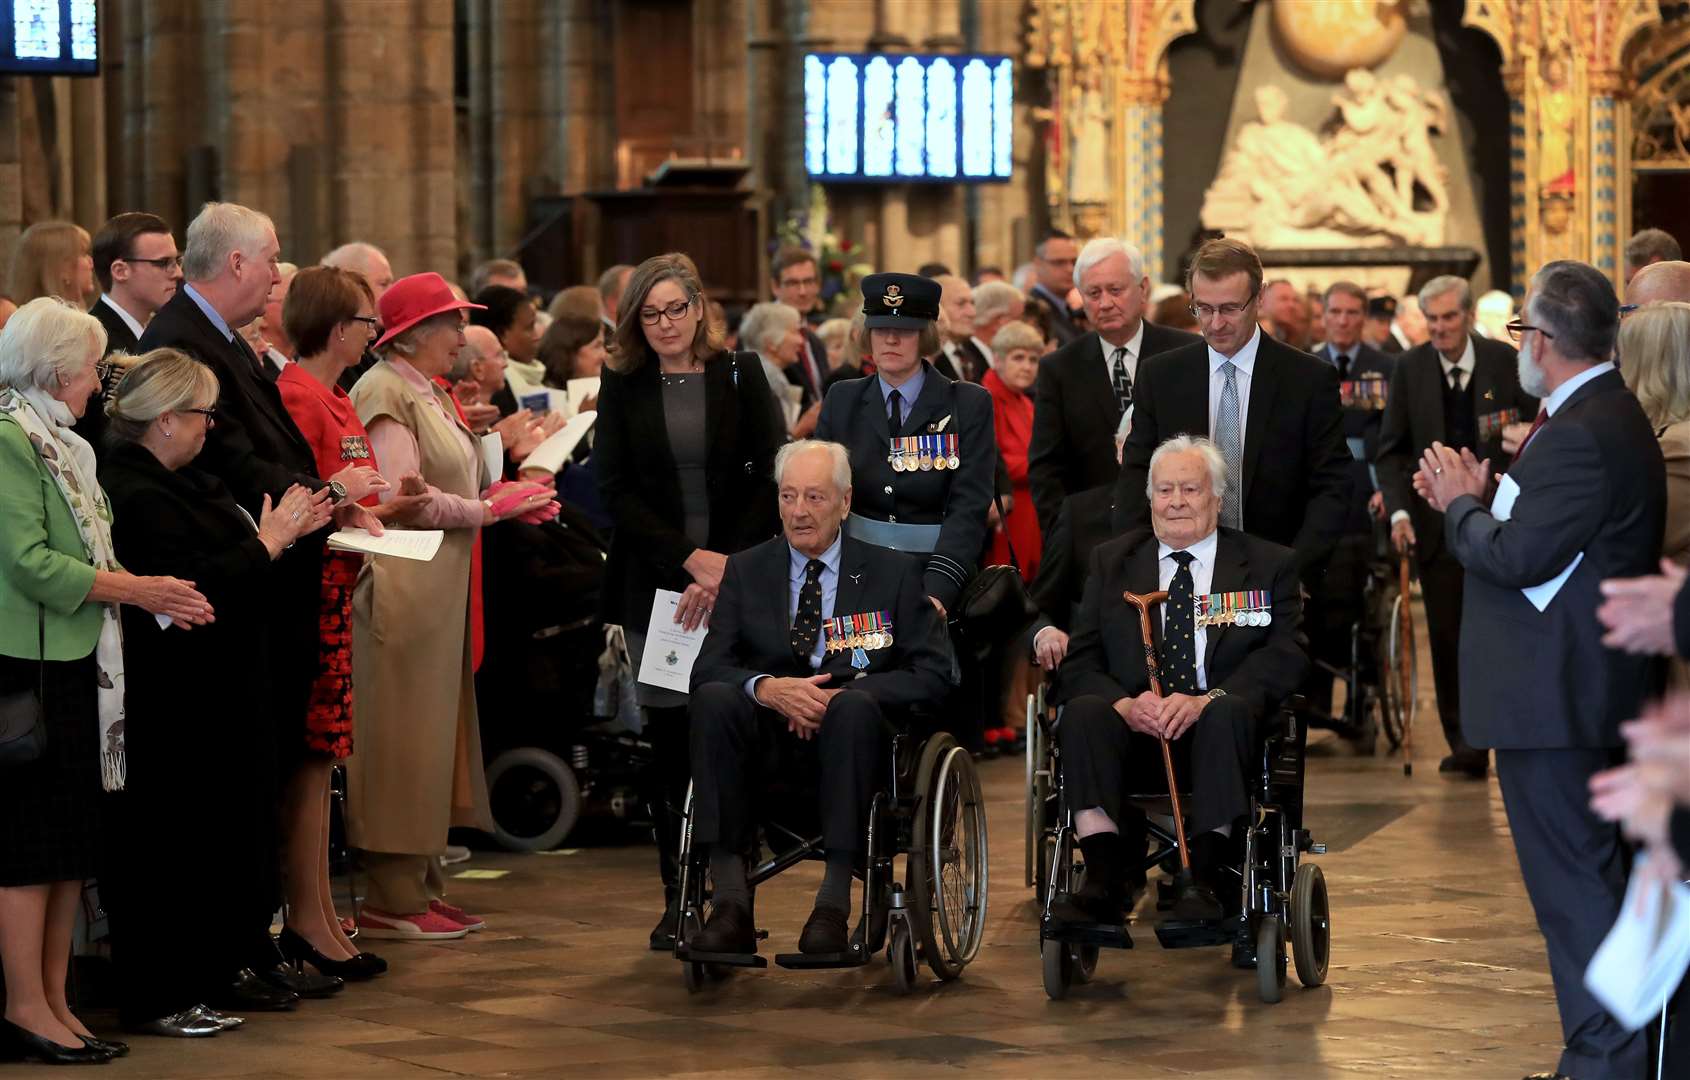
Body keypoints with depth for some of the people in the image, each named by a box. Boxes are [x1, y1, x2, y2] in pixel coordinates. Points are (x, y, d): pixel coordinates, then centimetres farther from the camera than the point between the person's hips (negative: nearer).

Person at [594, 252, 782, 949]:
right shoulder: (621, 386, 7)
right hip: (656, 582, 1)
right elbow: (615, 488, 2)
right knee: (670, 740, 0)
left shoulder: (741, 376, 5)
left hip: (737, 578, -1)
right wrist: (688, 559, -9)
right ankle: (678, 898, 5)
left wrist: (728, 566, -9)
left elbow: (771, 478, 1)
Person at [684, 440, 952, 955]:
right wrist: (767, 688, -21)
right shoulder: (745, 571, 13)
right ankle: (730, 903, -35)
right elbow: (707, 668, 2)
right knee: (713, 699, -30)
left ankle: (834, 904, -38)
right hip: (767, 738, 2)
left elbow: (932, 674, -1)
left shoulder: (893, 573, 9)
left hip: (851, 733, -1)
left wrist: (840, 697, -15)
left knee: (854, 705, -36)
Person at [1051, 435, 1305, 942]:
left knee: (1230, 709, -36)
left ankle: (1206, 880, -41)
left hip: (1221, 727, -2)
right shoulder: (1110, 562, 17)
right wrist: (1125, 704, -18)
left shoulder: (1269, 565, 11)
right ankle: (1105, 882, -38)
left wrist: (1206, 701, -22)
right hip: (1134, 729, 2)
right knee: (1084, 711, -30)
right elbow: (1079, 661, 6)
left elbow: (1284, 657, -5)